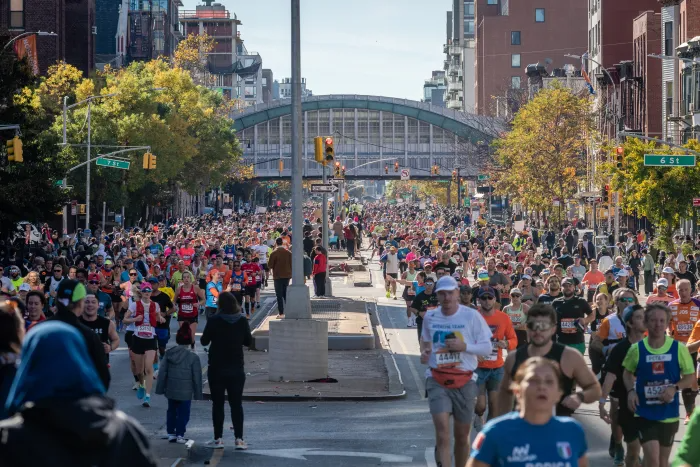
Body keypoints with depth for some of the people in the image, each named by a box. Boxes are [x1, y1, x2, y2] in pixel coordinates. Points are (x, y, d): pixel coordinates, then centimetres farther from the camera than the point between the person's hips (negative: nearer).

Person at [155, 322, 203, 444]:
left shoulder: (168, 354, -2)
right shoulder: (193, 357, -11)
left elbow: (162, 373, 2)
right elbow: (197, 377, -7)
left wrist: (160, 388, 11)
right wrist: (198, 393, 3)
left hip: (171, 390, 4)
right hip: (185, 392, -3)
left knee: (171, 412, 17)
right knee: (183, 413, 6)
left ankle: (171, 434, 20)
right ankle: (180, 435, 4)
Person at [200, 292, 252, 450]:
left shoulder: (214, 321, -12)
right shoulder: (242, 321, -5)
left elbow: (204, 341, -4)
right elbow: (249, 342, 4)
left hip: (217, 369, -2)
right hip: (237, 368, 2)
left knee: (217, 404, 7)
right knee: (236, 403, 7)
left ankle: (218, 439, 7)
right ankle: (239, 439, 3)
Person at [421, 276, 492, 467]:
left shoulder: (472, 316, -4)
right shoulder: (430, 316, 4)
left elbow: (487, 348, -3)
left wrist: (464, 346, -19)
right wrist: (424, 352, 0)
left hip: (465, 381, 0)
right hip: (437, 379, 0)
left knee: (462, 434, 8)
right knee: (442, 428, -18)